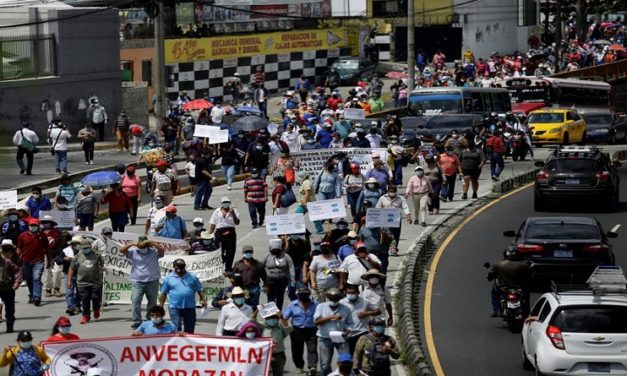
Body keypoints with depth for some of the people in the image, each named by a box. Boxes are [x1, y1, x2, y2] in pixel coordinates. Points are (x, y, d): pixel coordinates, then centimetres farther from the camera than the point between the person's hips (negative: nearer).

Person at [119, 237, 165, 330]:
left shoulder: (154, 252, 0)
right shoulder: (133, 252, 2)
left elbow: (162, 250, -17)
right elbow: (122, 250, -7)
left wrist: (150, 242, -21)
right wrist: (133, 244, -18)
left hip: (152, 281, 1)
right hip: (137, 281, -1)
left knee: (152, 302, 11)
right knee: (135, 301, -11)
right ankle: (136, 322, -9)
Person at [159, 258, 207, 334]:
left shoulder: (192, 277, 8)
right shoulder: (168, 278, 5)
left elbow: (200, 290, 11)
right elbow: (163, 294, 7)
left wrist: (203, 300, -5)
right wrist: (160, 307, 2)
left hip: (190, 307, 2)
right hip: (174, 308, -2)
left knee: (189, 330, 8)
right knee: (176, 328, -9)